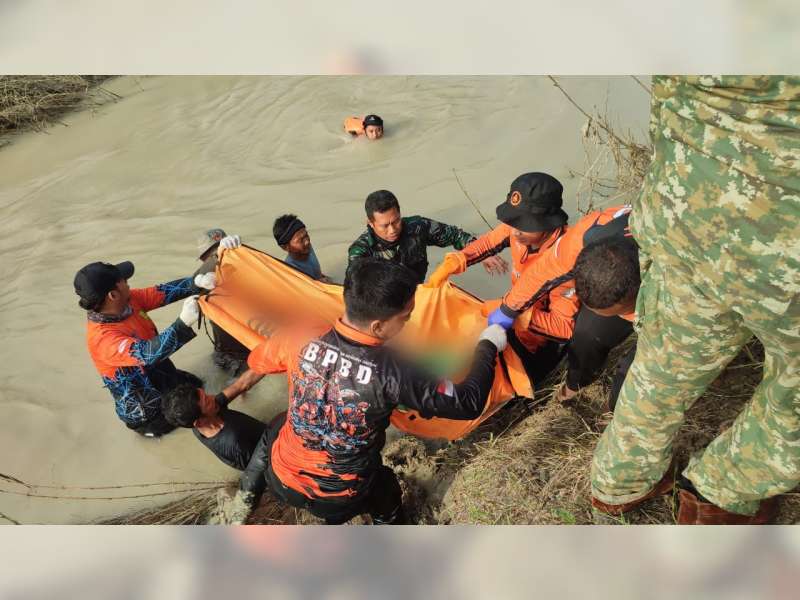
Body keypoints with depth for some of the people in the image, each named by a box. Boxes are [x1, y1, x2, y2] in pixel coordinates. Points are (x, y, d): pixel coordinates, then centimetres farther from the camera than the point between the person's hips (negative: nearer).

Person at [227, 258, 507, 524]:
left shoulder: (301, 338, -23)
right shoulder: (392, 371, -31)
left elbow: (256, 361, 0)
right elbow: (468, 403, -22)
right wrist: (488, 345, -8)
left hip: (282, 480, 2)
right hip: (340, 501, -2)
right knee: (386, 486, 32)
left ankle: (243, 505, 45)